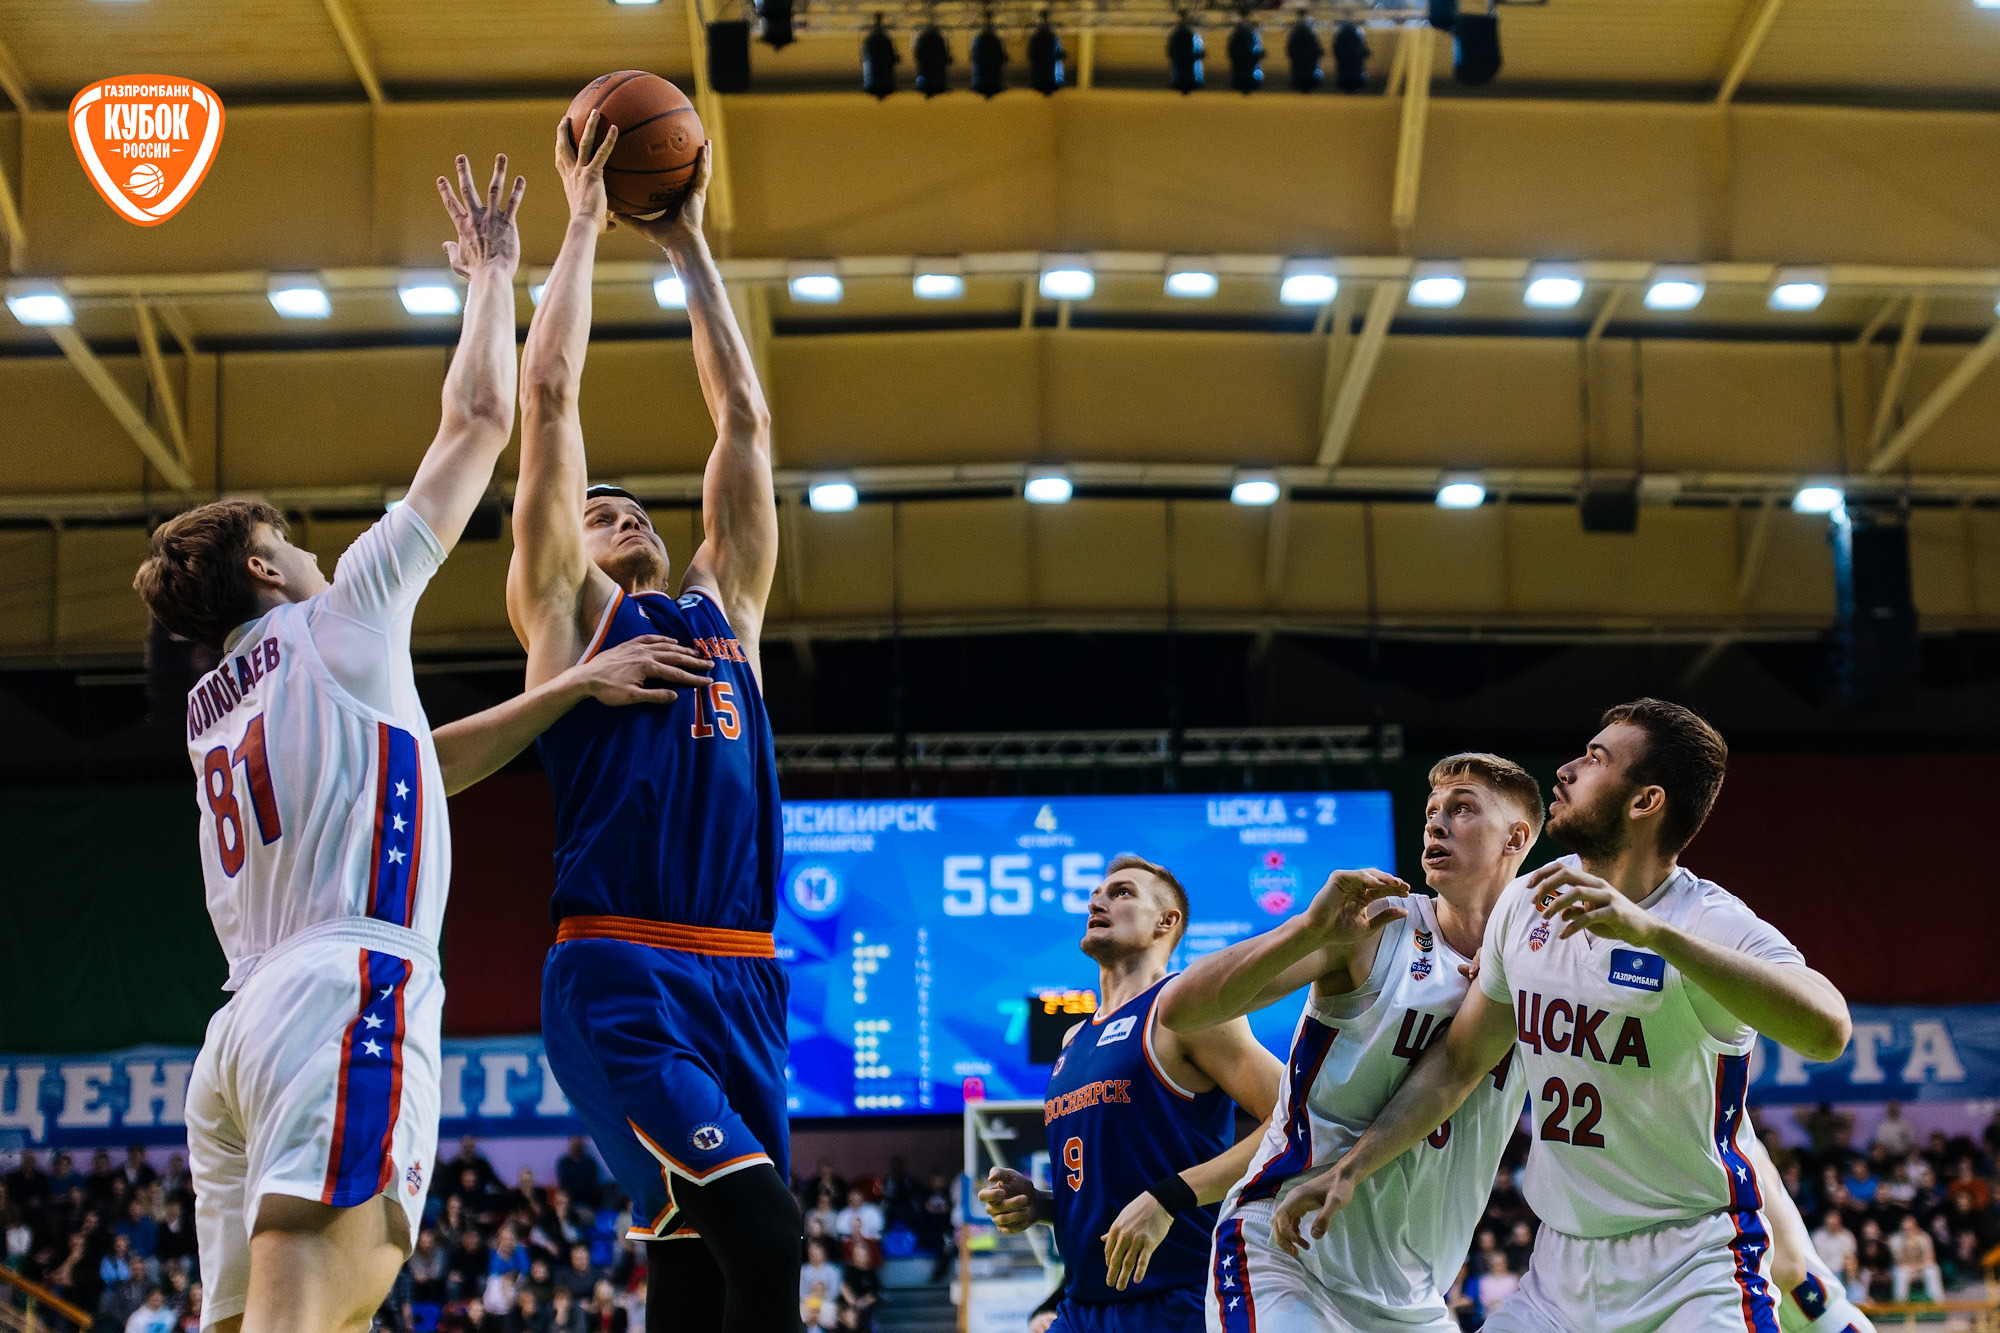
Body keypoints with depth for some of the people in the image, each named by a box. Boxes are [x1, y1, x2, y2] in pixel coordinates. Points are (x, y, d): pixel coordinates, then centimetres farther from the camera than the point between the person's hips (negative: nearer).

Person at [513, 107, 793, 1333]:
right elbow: (549, 397, 7)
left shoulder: (726, 610, 23)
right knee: (761, 1231, -25)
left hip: (742, 979, 5)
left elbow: (744, 417, 25)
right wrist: (583, 221, 15)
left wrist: (690, 245, 29)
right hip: (620, 979, -5)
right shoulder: (565, 614, 11)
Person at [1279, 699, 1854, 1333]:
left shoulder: (1712, 923, -16)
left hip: (1693, 1273, -6)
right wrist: (1350, 1169, 9)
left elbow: (1828, 1030, -36)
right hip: (1559, 1272, 6)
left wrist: (1651, 930, -42)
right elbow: (1460, 1062, 15)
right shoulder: (1525, 904, 3)